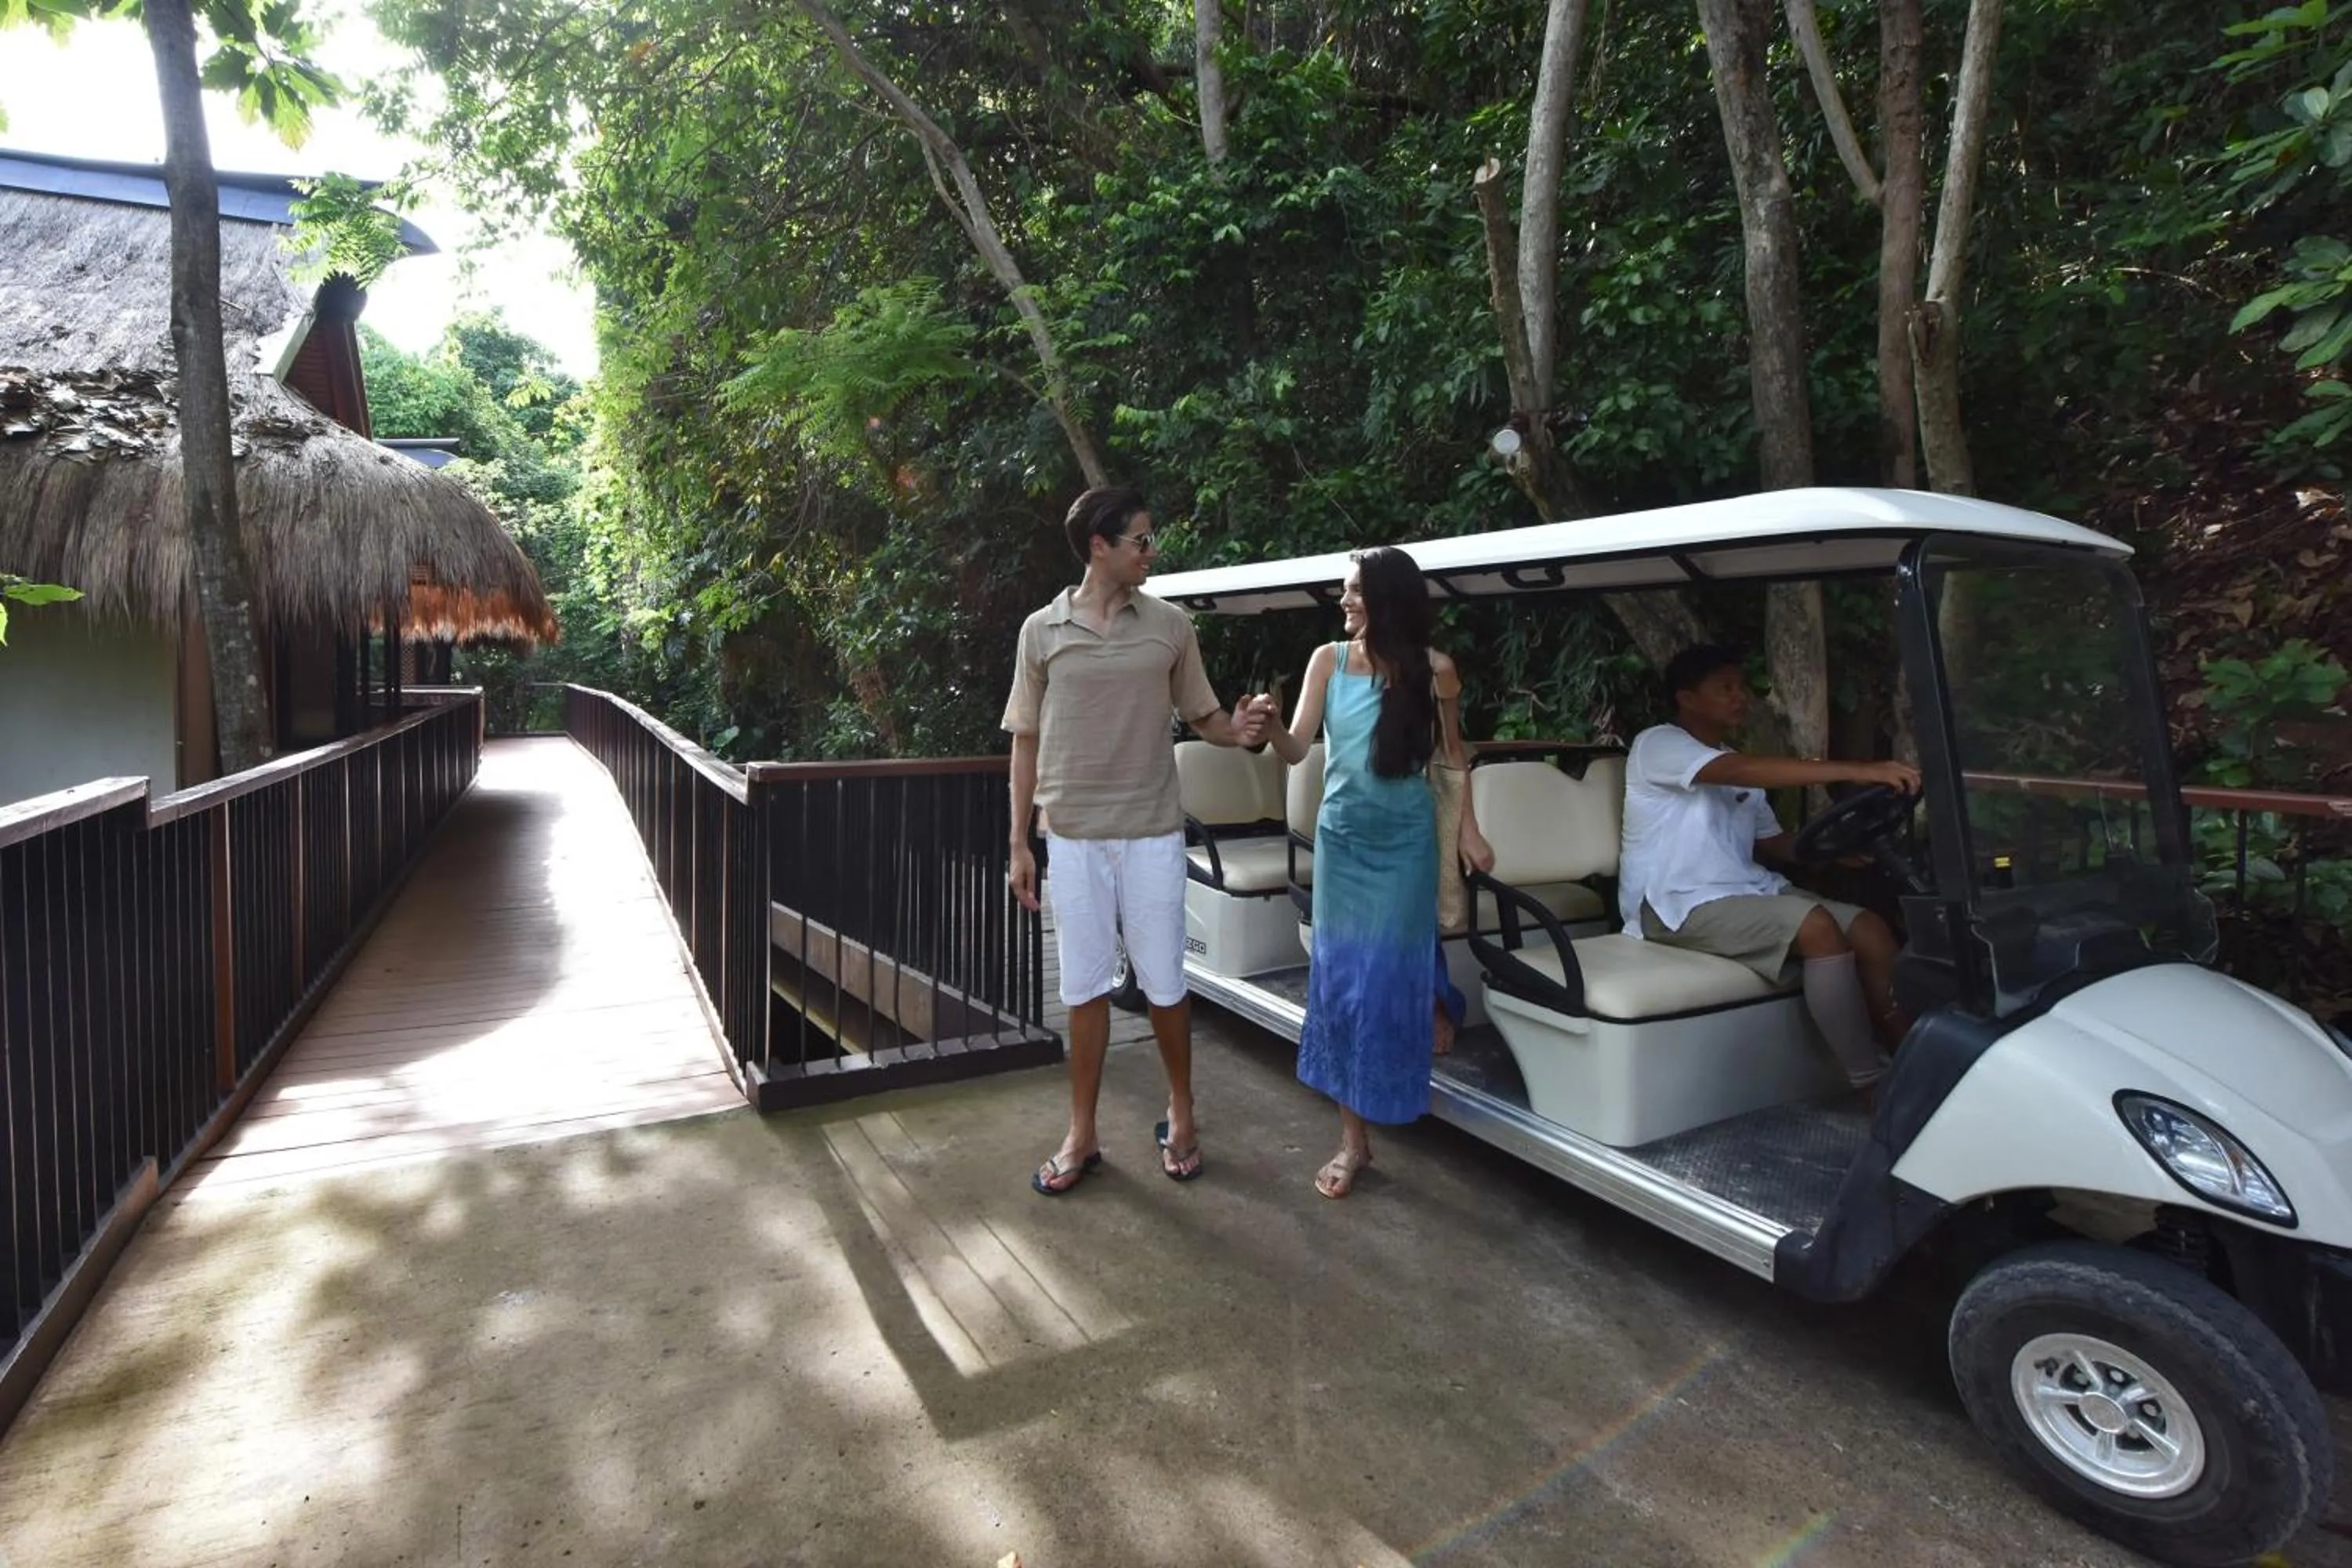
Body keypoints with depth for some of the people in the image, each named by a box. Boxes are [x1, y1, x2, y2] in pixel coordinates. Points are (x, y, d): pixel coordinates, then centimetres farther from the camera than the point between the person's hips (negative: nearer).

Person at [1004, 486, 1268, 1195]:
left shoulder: (1170, 626, 1)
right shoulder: (1041, 631, 0)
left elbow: (1202, 717, 6)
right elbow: (1026, 742, 4)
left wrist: (1239, 731, -18)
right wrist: (1019, 843, 3)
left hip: (1152, 834, 0)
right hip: (1073, 837, 0)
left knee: (1164, 982, 8)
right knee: (1085, 986, 9)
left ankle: (1181, 1114, 30)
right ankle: (1082, 1135, 24)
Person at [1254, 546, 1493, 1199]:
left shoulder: (1433, 669, -6)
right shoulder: (1329, 660, -3)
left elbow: (1454, 751, 6)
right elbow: (1297, 750, -8)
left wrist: (1468, 827, 2)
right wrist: (1270, 726, -29)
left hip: (1406, 839, -2)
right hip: (1342, 835, 2)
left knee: (1392, 968, 3)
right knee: (1342, 972, 2)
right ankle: (1353, 1137, 12)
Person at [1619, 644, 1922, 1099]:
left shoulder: (1738, 769, 23)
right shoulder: (1657, 744, -6)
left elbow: (1771, 842, 20)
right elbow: (1747, 772, -23)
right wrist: (1859, 771, -31)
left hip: (1749, 891, 8)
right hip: (1678, 903, -8)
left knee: (1870, 928, -12)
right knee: (1817, 926, -28)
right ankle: (1871, 1085, -21)